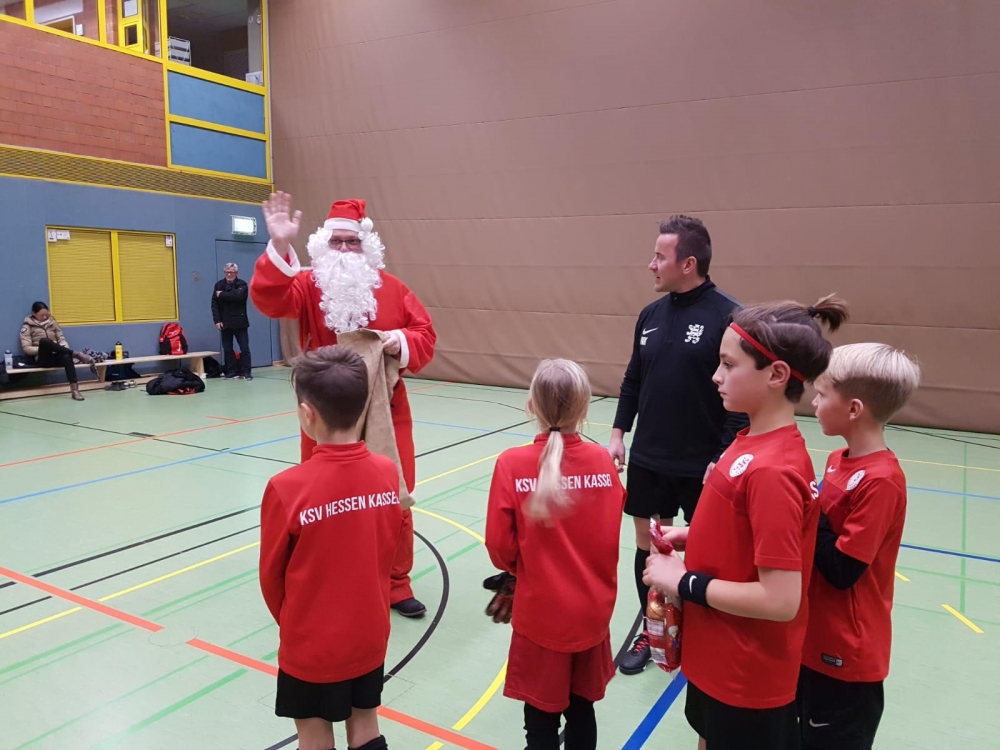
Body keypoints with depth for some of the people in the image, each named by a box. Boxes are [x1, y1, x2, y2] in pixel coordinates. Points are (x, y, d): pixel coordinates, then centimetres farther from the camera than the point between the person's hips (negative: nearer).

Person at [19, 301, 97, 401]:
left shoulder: (52, 322, 15)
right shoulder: (27, 326, 5)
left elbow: (62, 339, 15)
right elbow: (27, 348, -2)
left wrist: (64, 348, -7)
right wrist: (44, 349, -15)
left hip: (56, 357, 3)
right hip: (42, 359, -3)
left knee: (66, 356, -36)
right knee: (44, 341, -36)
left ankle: (74, 390, -44)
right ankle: (76, 354, -34)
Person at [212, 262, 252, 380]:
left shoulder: (242, 284, -3)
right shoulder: (219, 285, 8)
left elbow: (237, 296, -25)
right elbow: (214, 304, 2)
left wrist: (222, 294, -13)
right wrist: (217, 320, -8)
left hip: (239, 322, -4)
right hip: (225, 322, 4)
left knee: (244, 348, -2)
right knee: (227, 348, 8)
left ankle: (247, 372, 3)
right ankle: (230, 372, 15)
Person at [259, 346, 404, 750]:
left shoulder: (287, 488, -25)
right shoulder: (388, 473, -13)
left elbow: (271, 576, -10)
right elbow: (390, 552, 0)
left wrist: (289, 621, 9)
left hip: (312, 642, -3)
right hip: (370, 634, 4)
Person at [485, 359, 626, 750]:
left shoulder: (512, 464, -18)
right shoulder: (603, 461, -10)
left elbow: (500, 547, -13)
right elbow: (610, 535, 0)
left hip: (540, 615, -2)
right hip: (592, 612, 3)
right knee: (581, 710, 22)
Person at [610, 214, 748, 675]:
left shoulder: (728, 316, -15)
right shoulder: (651, 314, 4)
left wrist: (725, 457, -17)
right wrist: (619, 433, 8)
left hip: (703, 466, -5)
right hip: (647, 459, 6)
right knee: (647, 543, 15)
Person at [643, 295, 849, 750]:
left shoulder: (771, 470, -30)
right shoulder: (758, 442, -1)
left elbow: (781, 600, -29)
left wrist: (684, 582, -21)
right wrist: (692, 538, 0)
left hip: (746, 675, -8)